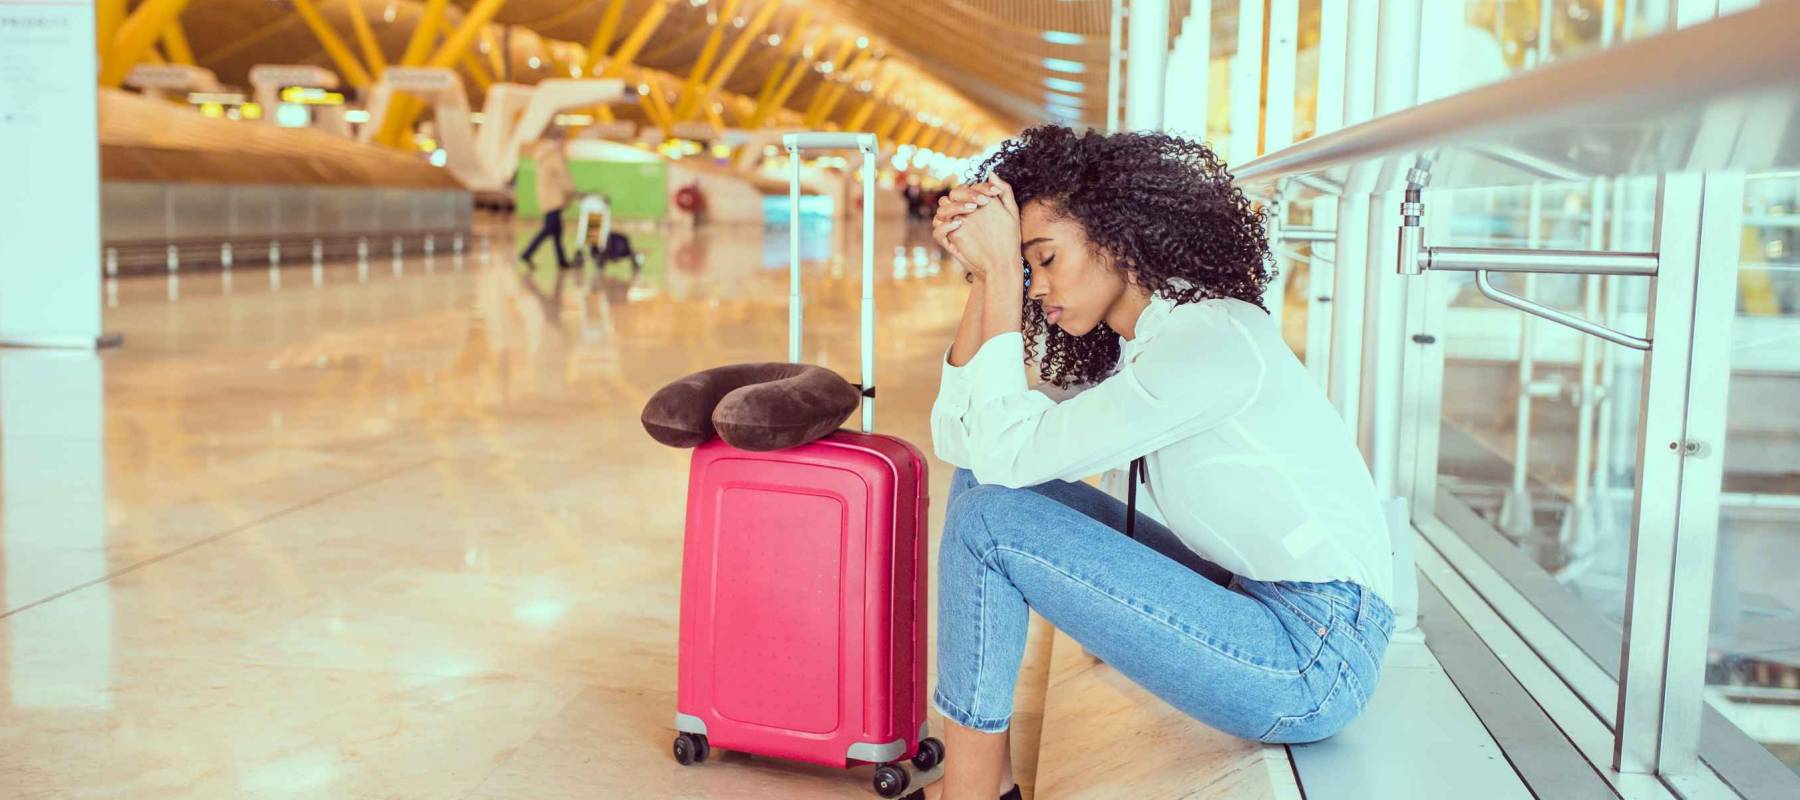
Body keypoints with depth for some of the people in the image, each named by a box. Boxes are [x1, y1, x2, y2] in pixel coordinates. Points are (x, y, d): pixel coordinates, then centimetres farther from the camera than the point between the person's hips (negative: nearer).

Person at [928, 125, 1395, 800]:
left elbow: (1009, 452, -21)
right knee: (983, 485, 7)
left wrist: (1002, 270, -15)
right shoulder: (1128, 350, 11)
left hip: (1313, 660, -10)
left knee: (988, 519, -15)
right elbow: (959, 437, 5)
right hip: (1246, 601, 10)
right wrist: (984, 277, 0)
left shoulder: (1214, 339, -18)